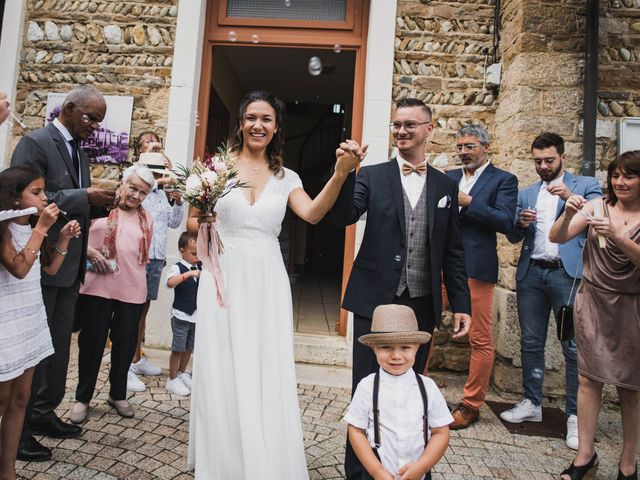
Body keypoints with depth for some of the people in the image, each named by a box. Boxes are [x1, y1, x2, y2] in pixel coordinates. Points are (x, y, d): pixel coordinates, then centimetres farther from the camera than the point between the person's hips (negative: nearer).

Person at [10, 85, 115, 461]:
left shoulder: (81, 152, 15)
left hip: (70, 265, 8)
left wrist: (101, 201, -1)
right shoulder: (35, 142, -9)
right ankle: (18, 426, 17)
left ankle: (44, 412, 30)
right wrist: (84, 196, -24)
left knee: (60, 344, 15)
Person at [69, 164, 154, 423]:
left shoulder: (146, 218, 13)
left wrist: (134, 273, 10)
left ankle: (118, 394, 30)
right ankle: (83, 397, 25)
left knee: (125, 343, 12)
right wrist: (89, 251, -14)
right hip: (98, 287, -3)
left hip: (132, 290, 3)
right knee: (92, 342, 8)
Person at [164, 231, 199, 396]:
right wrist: (188, 274, -40)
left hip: (197, 316, 6)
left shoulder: (201, 268, 4)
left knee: (189, 348, 17)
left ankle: (182, 374, 35)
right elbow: (170, 283, -32)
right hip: (181, 316, -6)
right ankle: (172, 380, 17)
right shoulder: (177, 268, -13)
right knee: (178, 349, 4)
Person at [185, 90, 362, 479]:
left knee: (269, 375, 5)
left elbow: (313, 214, -10)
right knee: (223, 375, 6)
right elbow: (192, 221, 7)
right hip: (225, 277, -1)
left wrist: (341, 173, -24)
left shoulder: (286, 178, 8)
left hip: (268, 282, 1)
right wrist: (206, 223, -16)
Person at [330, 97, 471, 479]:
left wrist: (462, 303, 5)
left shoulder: (447, 185, 8)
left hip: (423, 305, 2)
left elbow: (453, 251, 8)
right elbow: (343, 216, -14)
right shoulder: (372, 176, 2)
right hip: (375, 301, -2)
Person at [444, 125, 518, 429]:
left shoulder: (503, 180, 1)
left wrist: (468, 202, -17)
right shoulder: (448, 178, 15)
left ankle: (471, 405, 20)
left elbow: (505, 222, -11)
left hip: (476, 267, -4)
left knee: (480, 340, 5)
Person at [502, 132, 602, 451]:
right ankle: (532, 404, 23)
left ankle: (575, 415, 10)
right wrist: (520, 223, -9)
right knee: (530, 343, 10)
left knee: (575, 347, -2)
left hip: (568, 273, -3)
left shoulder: (585, 185, 8)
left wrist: (572, 198, -19)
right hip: (531, 273, 4)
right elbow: (513, 237, 13)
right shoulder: (526, 194, 17)